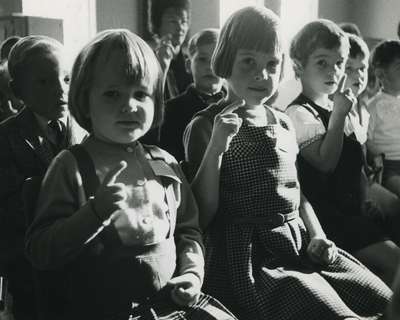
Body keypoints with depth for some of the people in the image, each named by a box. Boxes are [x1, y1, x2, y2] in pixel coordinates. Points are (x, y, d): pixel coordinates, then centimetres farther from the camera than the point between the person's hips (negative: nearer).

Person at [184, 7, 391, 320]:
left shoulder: (284, 123, 10)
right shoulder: (205, 126, -8)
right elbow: (200, 216, -12)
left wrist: (317, 236, 4)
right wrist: (215, 148, -23)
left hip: (300, 245, 6)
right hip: (250, 256, -6)